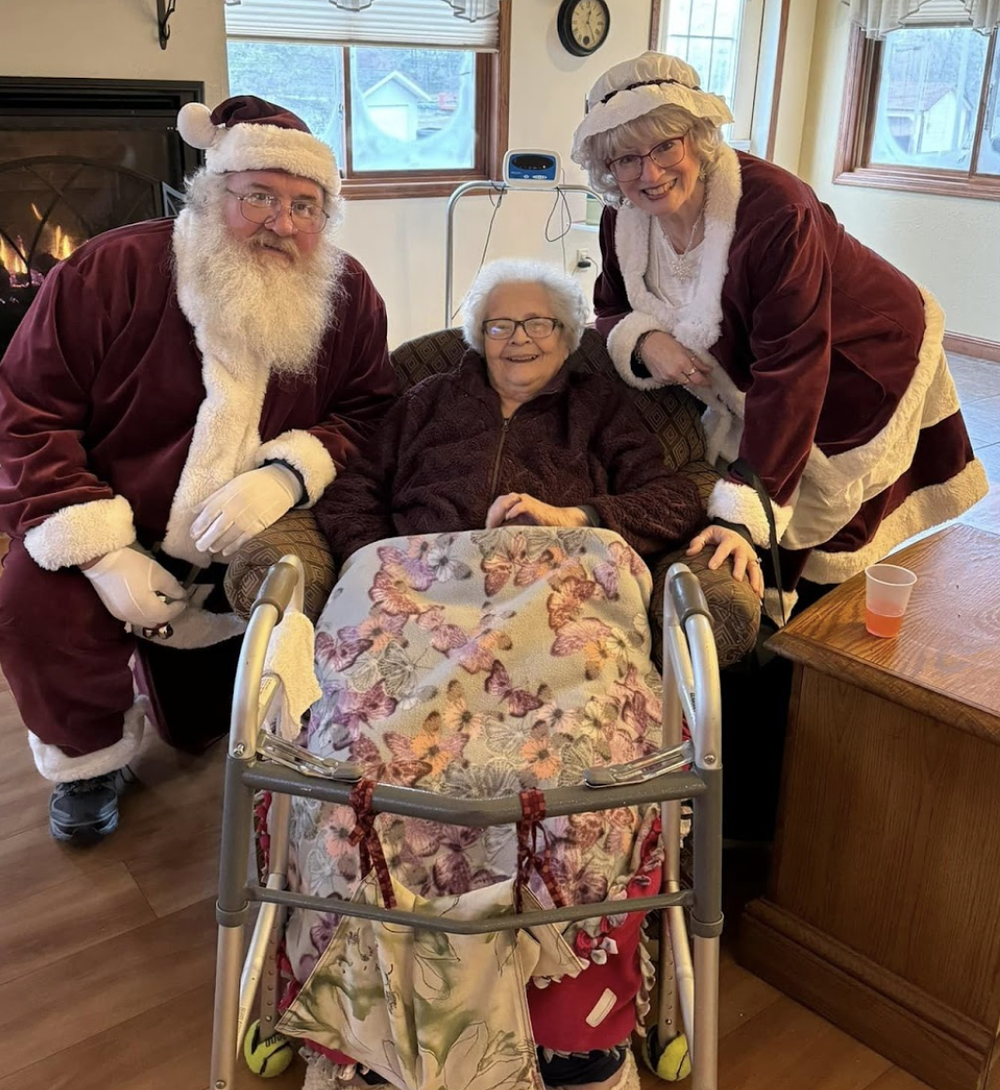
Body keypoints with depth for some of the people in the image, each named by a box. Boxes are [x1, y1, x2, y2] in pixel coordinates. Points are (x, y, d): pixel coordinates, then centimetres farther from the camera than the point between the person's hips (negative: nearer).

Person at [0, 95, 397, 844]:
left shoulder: (349, 294, -5)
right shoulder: (111, 272, -13)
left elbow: (367, 411, -1)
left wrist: (290, 472, -24)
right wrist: (104, 550, -21)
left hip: (264, 540, 2)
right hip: (122, 532, -1)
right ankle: (91, 757, 9)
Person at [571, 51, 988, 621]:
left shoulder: (775, 211, -34)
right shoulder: (624, 219, -12)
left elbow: (790, 370, -37)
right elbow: (612, 309, 1)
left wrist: (743, 511, -42)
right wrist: (643, 341, -26)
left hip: (861, 372, -5)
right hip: (748, 382, 6)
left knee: (824, 556, 1)